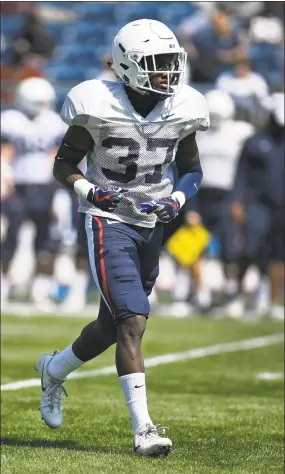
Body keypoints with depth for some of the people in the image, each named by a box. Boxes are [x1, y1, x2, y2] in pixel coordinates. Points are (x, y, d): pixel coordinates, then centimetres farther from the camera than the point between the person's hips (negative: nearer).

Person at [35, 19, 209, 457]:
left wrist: (177, 199, -7)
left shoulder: (182, 110, -1)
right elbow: (64, 163, -3)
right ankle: (143, 429, -19)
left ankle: (55, 370, 45)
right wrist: (89, 191, -21)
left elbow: (192, 170, 12)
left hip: (152, 225, 6)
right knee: (132, 321, -18)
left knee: (113, 326, 15)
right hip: (108, 223, -6)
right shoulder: (100, 108, -14)